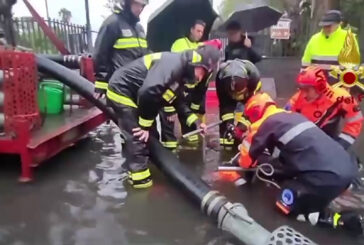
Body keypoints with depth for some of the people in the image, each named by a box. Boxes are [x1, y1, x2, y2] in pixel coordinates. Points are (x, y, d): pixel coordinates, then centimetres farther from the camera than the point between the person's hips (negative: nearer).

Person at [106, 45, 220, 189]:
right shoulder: (173, 64, -28)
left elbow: (177, 101, 12)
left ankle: (136, 168, 28)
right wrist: (145, 124, -25)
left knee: (150, 136, 14)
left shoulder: (181, 72, 4)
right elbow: (148, 92, -38)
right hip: (121, 92, -10)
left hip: (132, 94, 10)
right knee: (138, 136, -10)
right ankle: (140, 179, 4)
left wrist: (194, 121, 2)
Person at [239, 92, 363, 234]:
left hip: (326, 175, -8)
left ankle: (342, 220, -1)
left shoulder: (265, 123, 2)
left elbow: (250, 150, 9)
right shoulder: (293, 115, 24)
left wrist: (245, 164, 31)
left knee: (286, 207, 10)